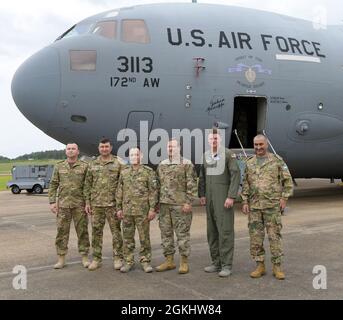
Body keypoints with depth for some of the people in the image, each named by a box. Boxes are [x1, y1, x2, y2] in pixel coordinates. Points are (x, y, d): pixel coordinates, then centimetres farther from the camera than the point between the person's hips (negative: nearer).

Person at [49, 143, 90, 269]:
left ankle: (85, 258, 13)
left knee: (82, 231, 3)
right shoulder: (59, 166, 7)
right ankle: (61, 259, 13)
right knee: (62, 231, 4)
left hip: (80, 204, -2)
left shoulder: (85, 166, 1)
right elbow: (53, 185, 7)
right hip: (63, 204, 2)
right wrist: (52, 202, -1)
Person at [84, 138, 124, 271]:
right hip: (96, 204, 3)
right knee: (96, 231, 8)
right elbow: (88, 184, 11)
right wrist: (87, 202, 5)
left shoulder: (118, 163, 0)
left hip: (113, 204, -3)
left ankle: (118, 258, 12)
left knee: (116, 231, 2)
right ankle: (96, 259, 18)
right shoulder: (93, 164, 10)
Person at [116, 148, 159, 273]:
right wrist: (119, 208, 7)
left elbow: (153, 191, -5)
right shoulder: (124, 172, 10)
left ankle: (145, 261, 14)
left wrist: (152, 209, -11)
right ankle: (129, 261, 18)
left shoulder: (148, 172, -2)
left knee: (144, 237, 3)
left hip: (142, 211, -3)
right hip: (127, 210, 4)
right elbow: (119, 191, 12)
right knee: (127, 237, 8)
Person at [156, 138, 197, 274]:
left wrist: (188, 202, -14)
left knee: (182, 233, -1)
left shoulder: (186, 164, -3)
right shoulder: (161, 165, 14)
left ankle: (184, 263, 8)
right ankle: (169, 261, 19)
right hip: (164, 205, 6)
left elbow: (192, 185, -8)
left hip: (180, 205, -6)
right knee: (166, 233, 9)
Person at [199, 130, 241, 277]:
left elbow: (236, 175, -11)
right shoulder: (205, 155, 12)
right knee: (212, 231, 9)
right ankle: (216, 262, 18)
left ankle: (226, 265, 0)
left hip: (224, 198, -6)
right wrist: (201, 194, 8)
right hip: (209, 199, 6)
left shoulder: (228, 154, -5)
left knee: (225, 231, -5)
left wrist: (231, 196, -17)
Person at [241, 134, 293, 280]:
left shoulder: (277, 160, 0)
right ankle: (260, 266, 15)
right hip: (254, 206, 3)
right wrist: (245, 202, 3)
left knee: (274, 235, -1)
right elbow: (246, 185, 11)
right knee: (255, 237, 4)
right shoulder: (249, 164, 9)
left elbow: (287, 181, 1)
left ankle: (277, 267, 9)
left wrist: (284, 198, -6)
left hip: (272, 205, -3)